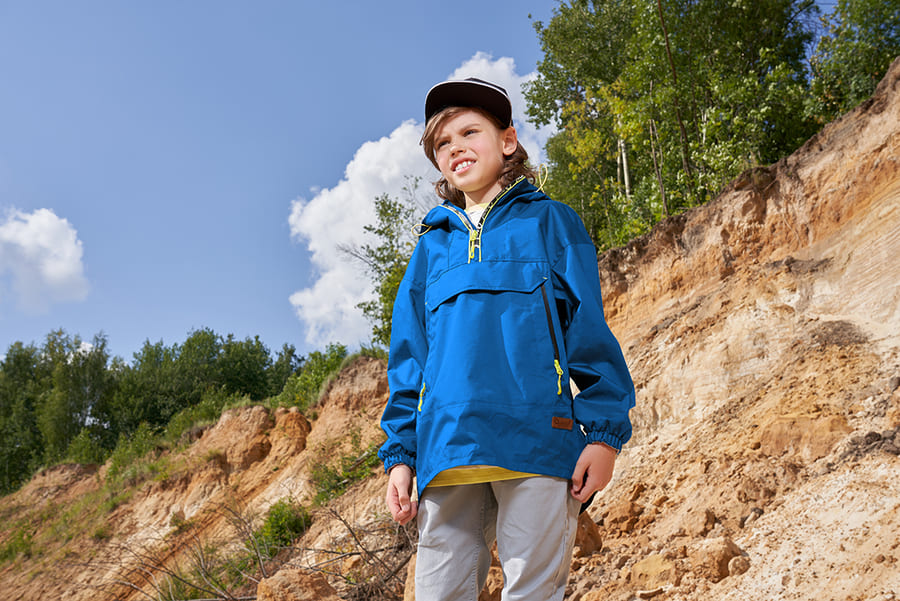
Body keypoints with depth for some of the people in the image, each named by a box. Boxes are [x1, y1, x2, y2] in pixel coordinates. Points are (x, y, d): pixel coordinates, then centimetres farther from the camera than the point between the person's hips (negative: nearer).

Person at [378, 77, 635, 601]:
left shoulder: (548, 221, 12)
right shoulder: (433, 246, 20)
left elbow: (590, 331, 6)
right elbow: (408, 357, 19)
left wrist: (604, 430, -4)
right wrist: (400, 453, 11)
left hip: (538, 440, -3)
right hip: (447, 453, 3)